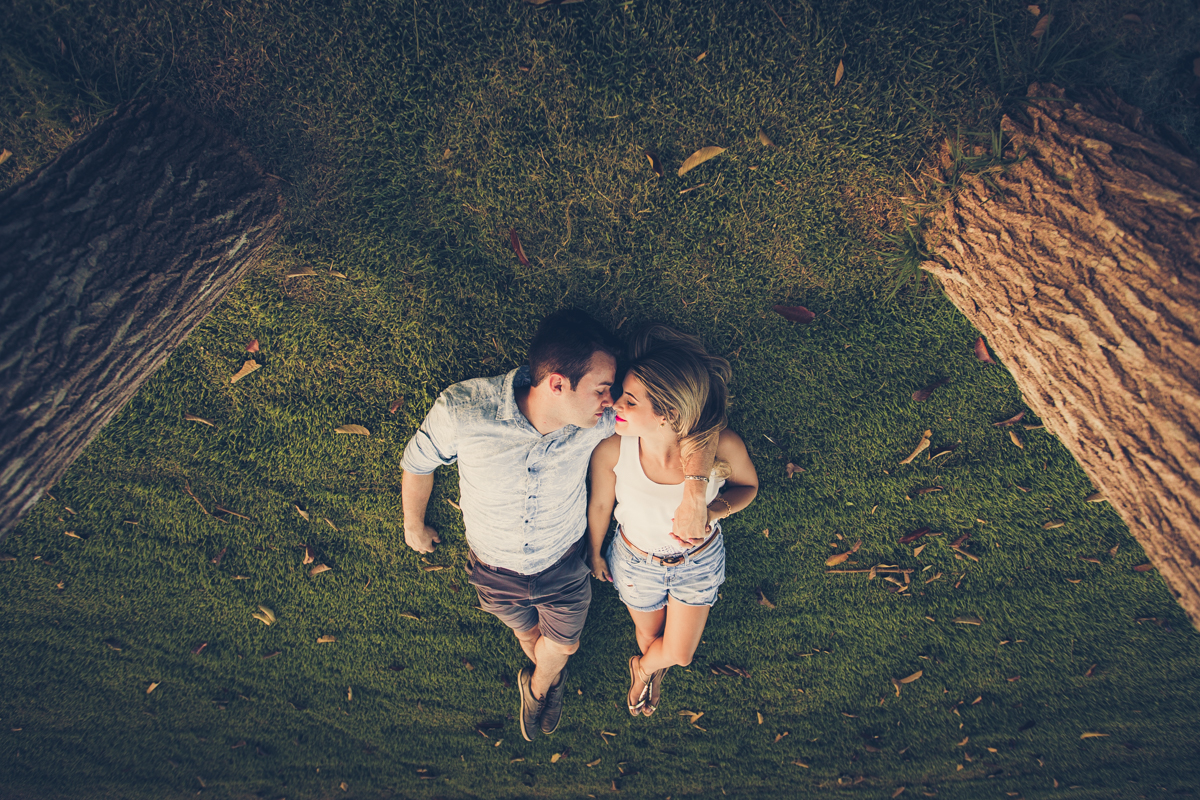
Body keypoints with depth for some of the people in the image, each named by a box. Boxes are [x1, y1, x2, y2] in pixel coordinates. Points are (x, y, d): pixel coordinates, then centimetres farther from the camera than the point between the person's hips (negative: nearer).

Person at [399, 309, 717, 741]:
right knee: (527, 633, 29)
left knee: (563, 645, 27)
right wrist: (413, 526, 5)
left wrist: (695, 491, -40)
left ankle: (539, 685, 65)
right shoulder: (460, 410, -35)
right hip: (496, 571, 0)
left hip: (563, 566, 1)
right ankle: (548, 677, 67)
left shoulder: (597, 419, -32)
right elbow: (417, 462, -13)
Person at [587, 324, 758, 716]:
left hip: (699, 560, 0)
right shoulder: (611, 448, -35)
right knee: (649, 634, 29)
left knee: (679, 654, 20)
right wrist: (595, 554, 7)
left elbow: (747, 486, -11)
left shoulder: (722, 446, -36)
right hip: (636, 561, 0)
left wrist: (713, 513, -32)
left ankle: (642, 668, 60)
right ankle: (651, 670, 70)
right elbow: (599, 503, -12)